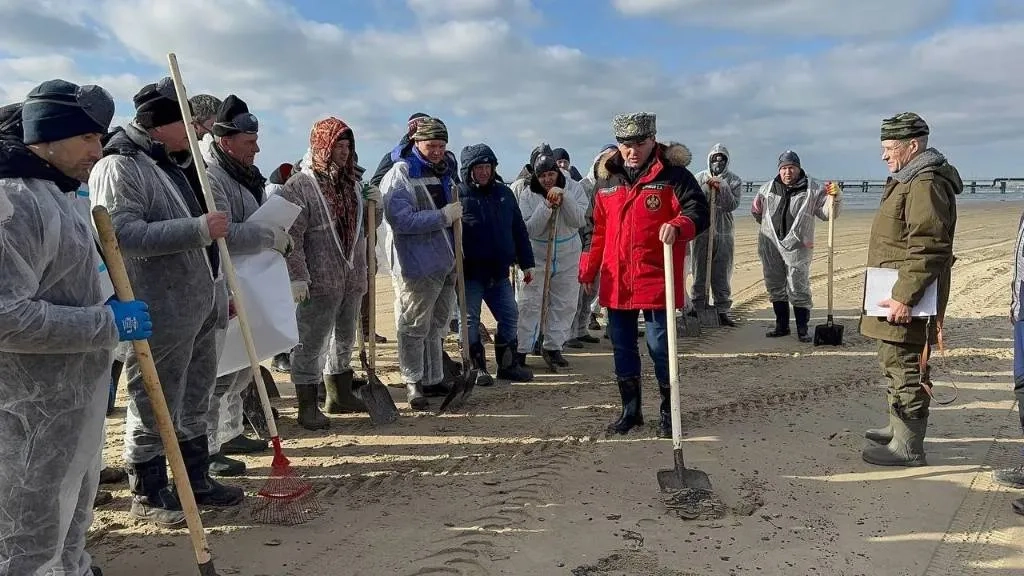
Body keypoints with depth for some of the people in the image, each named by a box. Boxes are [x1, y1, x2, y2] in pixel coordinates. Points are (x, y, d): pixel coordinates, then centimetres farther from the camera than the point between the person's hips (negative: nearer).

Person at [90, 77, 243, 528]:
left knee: (195, 404, 18)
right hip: (160, 315, -9)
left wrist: (219, 294, 23)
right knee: (154, 409, 4)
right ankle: (148, 494, 20)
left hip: (199, 308, 9)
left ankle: (197, 481, 32)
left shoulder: (176, 165, 16)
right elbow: (123, 235, -27)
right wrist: (199, 229, -28)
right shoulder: (119, 167, -13)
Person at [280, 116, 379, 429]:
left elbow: (366, 227, 22)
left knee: (344, 339, 19)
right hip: (319, 282, -8)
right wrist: (297, 276, -20)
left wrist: (374, 205, 2)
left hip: (352, 279, 8)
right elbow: (291, 236, -16)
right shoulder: (299, 186, -10)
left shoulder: (352, 184, 12)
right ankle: (307, 408, 10)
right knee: (311, 344, 0)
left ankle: (340, 396, 33)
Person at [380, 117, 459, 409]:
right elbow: (401, 220, -23)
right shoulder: (399, 175, -13)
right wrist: (443, 216, -23)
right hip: (416, 266, -8)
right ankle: (413, 383, 14)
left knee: (436, 326, 16)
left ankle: (433, 379, 28)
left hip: (445, 262, 8)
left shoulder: (445, 172, 12)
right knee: (414, 327, 1)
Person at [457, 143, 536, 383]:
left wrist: (526, 263, 11)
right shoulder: (458, 195, -7)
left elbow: (519, 231, 13)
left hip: (499, 273, 5)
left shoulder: (504, 193, 8)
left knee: (510, 317, 9)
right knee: (470, 320, 2)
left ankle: (508, 365, 23)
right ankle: (476, 368, 16)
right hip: (470, 273, -5)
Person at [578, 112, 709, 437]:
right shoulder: (607, 178, 11)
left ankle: (668, 413, 17)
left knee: (660, 346, -1)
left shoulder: (673, 174, -4)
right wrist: (589, 269, 18)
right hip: (616, 281, 5)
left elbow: (698, 211, -12)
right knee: (622, 346, 12)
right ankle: (630, 411, 26)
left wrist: (678, 226, -33)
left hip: (657, 279, -5)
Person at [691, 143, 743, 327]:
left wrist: (722, 187, -16)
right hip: (701, 230, 0)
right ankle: (698, 306, 13)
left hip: (724, 232, 0)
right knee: (700, 270, 5)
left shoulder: (734, 180, 7)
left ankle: (722, 310, 8)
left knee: (722, 273, 2)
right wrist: (708, 187, -11)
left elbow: (732, 205, -5)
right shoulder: (700, 177, 8)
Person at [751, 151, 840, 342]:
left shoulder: (813, 189, 2)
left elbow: (827, 213, 0)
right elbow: (756, 211, 24)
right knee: (776, 288, 10)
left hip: (797, 247, -3)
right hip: (771, 246, 4)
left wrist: (834, 197, -16)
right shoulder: (768, 188, 9)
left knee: (798, 289, -4)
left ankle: (802, 330, 5)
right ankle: (782, 326, 22)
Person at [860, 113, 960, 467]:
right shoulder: (906, 181, 18)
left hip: (908, 302, -11)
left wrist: (904, 298, -25)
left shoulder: (926, 184, -17)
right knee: (894, 364, 19)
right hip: (897, 295, 11)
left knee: (905, 369, -5)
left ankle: (908, 447, 4)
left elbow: (927, 249, -24)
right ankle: (898, 429, 33)